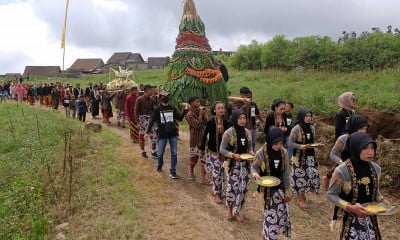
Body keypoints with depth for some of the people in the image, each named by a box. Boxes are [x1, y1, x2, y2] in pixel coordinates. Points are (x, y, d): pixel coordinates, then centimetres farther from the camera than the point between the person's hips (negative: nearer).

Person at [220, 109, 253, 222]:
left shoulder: (248, 132, 3)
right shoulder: (228, 133, -12)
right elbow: (222, 149, -9)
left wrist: (251, 153, -7)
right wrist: (233, 155, -22)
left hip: (245, 164, 5)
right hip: (232, 164, -4)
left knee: (243, 188, 6)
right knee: (232, 187, -1)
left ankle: (237, 211, 24)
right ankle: (230, 208, 26)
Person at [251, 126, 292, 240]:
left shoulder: (283, 152, -6)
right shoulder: (261, 153, -18)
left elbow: (286, 173, 0)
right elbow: (254, 167, -5)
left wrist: (288, 191, 2)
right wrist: (255, 173, -29)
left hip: (280, 188, 5)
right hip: (267, 190, -4)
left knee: (282, 213, 15)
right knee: (270, 215, 1)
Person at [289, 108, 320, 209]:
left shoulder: (312, 128, 5)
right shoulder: (296, 129, -14)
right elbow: (290, 143, -12)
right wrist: (301, 146, -24)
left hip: (310, 156, 6)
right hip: (299, 157, -6)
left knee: (311, 175, 8)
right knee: (300, 176, 1)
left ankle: (302, 194, 29)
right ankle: (300, 198, 16)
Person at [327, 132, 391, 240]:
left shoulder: (376, 168, -4)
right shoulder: (342, 171, -22)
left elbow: (375, 191, 12)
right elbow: (331, 195, -13)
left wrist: (382, 200, -7)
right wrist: (350, 207, -24)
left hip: (371, 219, 5)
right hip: (351, 220, -5)